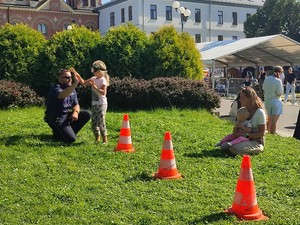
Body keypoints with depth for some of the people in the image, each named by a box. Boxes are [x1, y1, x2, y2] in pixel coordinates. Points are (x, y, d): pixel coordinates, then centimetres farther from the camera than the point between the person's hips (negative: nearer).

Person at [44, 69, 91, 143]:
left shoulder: (72, 90, 10)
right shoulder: (56, 89, -17)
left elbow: (76, 105, 12)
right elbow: (62, 95, -42)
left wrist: (75, 112, -12)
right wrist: (75, 84, -52)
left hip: (67, 116, 9)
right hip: (57, 119, -9)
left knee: (87, 115, -6)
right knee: (71, 139, -23)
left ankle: (68, 132, 4)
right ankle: (58, 134, 9)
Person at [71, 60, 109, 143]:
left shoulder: (103, 80, -11)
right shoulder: (93, 79, 12)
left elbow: (103, 92, -20)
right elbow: (83, 82, 16)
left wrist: (94, 86, -25)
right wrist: (76, 74, 8)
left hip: (101, 104, -8)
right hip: (94, 104, 8)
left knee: (101, 122, -9)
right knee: (94, 123, 10)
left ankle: (105, 140, -3)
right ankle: (97, 139, 20)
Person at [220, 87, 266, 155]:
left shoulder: (260, 112, -15)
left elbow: (261, 134, -15)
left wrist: (246, 134, -25)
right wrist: (236, 129, -7)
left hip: (257, 142, -7)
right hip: (244, 139, 7)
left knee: (233, 149, -30)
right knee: (224, 146, -14)